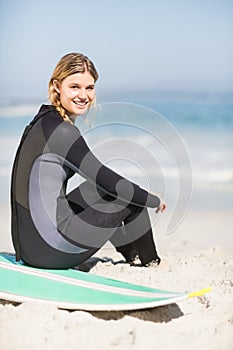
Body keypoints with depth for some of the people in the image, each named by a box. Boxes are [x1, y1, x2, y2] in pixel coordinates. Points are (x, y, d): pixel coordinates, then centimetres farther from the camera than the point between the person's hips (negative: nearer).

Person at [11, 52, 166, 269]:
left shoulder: (45, 119, 10)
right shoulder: (62, 131, -19)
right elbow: (111, 183, -14)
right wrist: (154, 201, 2)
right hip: (50, 250, -9)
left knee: (101, 187, 26)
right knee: (131, 198, 5)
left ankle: (131, 254, 42)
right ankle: (150, 262, 29)